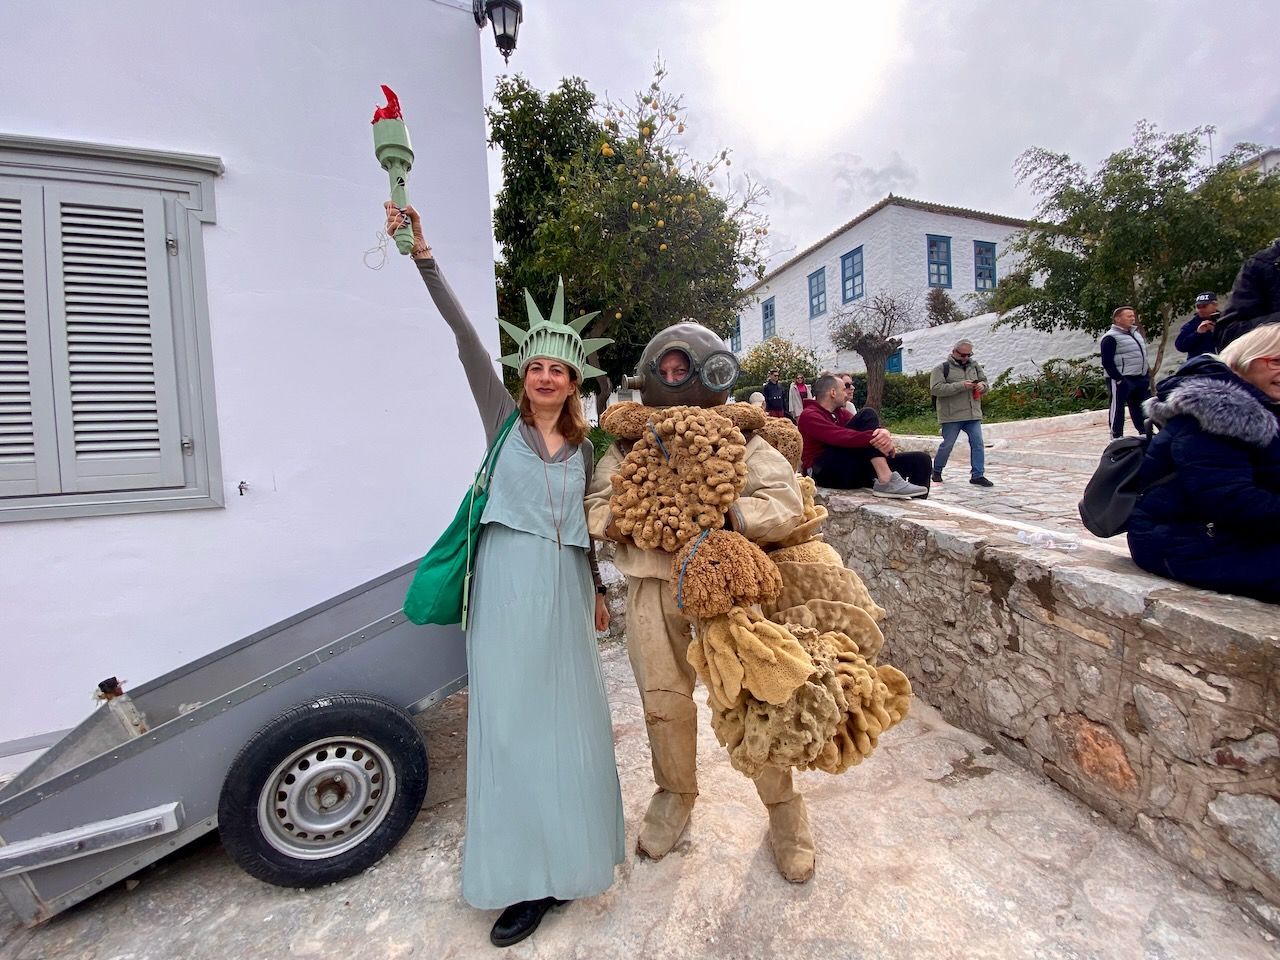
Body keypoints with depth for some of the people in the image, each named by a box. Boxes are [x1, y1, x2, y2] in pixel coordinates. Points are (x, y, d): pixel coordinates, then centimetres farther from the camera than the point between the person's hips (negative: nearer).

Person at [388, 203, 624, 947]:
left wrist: (600, 588, 19)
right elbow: (466, 337, -9)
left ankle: (566, 855, 34)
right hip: (508, 589, -2)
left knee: (566, 720, 12)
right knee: (511, 723, 5)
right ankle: (527, 876, 23)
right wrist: (424, 256, -16)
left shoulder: (582, 445, 9)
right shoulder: (503, 419, 2)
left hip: (565, 590, 3)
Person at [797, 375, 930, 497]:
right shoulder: (809, 415, -5)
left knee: (920, 460, -1)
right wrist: (873, 438, -33)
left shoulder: (840, 412, 22)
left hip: (852, 470, 8)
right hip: (826, 472, -8)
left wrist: (884, 433, -18)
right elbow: (839, 437, -24)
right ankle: (886, 481, -29)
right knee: (867, 415, -19)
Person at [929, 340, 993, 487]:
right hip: (952, 416, -5)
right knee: (947, 445, 3)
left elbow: (984, 381, 25)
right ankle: (937, 471, 22)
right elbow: (935, 388, -16)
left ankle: (978, 475, 8)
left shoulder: (974, 366, 15)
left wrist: (982, 385, -1)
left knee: (978, 444, 1)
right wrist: (961, 386, -21)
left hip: (973, 414, 5)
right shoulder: (942, 368, -4)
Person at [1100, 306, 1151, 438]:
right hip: (1121, 380, -9)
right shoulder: (1110, 338, -13)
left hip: (1139, 378, 9)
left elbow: (1142, 358, 22)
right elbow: (1107, 362, -17)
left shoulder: (1135, 333, 17)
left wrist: (1146, 378, 17)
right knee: (1118, 408, -4)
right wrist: (1118, 380, -21)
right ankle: (1116, 437, 2)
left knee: (1142, 407, 14)